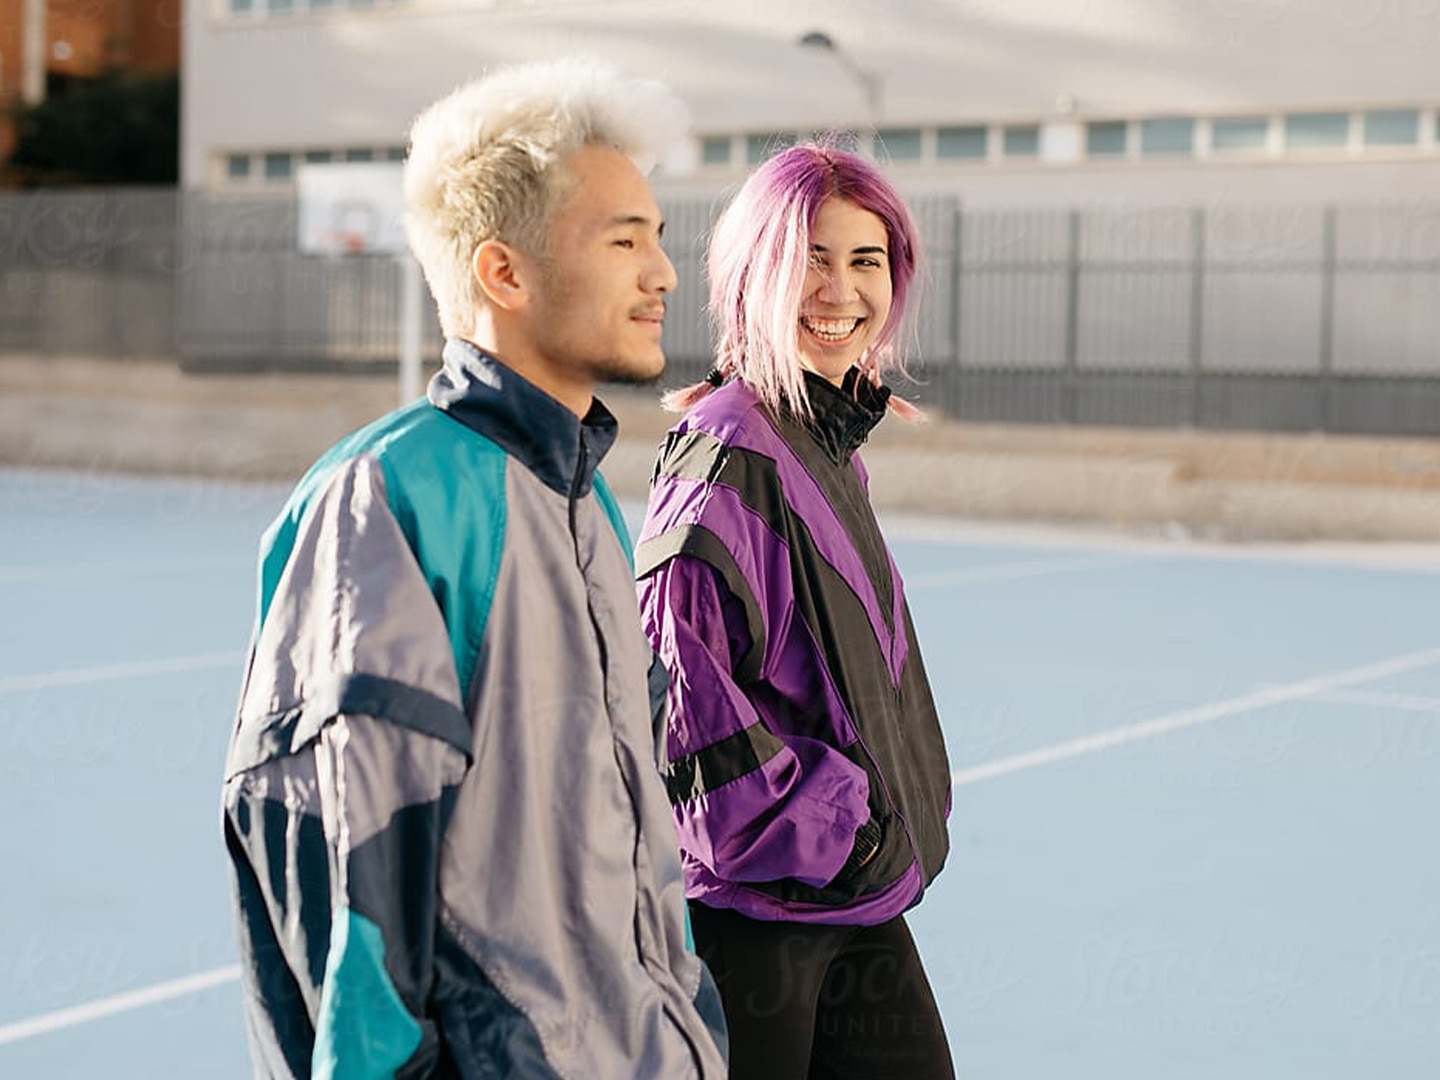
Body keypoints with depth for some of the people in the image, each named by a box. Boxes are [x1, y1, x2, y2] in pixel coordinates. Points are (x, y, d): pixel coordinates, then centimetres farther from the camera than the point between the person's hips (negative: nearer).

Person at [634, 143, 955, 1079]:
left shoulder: (834, 439, 12)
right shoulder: (731, 447, -16)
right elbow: (671, 663, -22)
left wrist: (865, 822, 16)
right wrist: (815, 819, -17)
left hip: (853, 891, 9)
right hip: (752, 895, -8)